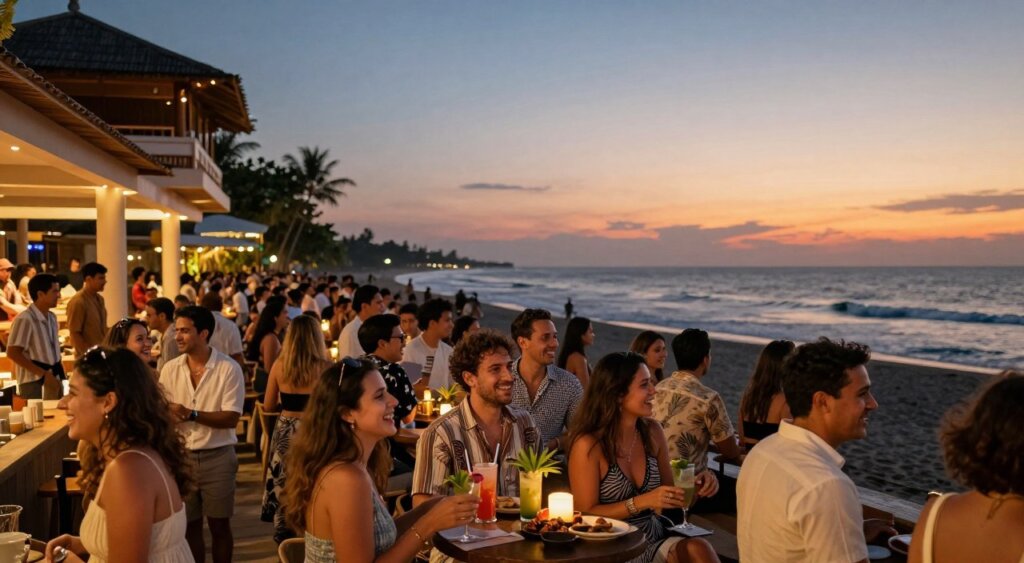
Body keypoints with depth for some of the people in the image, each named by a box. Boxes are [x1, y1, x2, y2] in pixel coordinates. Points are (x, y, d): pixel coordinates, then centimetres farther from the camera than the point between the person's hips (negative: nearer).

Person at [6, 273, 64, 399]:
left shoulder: (52, 318, 11)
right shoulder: (25, 319, -15)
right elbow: (13, 353, -18)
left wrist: (60, 373, 10)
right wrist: (44, 374, -19)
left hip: (53, 379, 7)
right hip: (34, 383, -7)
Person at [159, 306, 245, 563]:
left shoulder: (229, 368, -11)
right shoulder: (170, 369, 1)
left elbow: (231, 418, -15)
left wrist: (191, 414, -22)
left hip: (217, 456, -3)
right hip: (181, 456, 3)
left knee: (219, 525, 9)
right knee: (189, 525, 13)